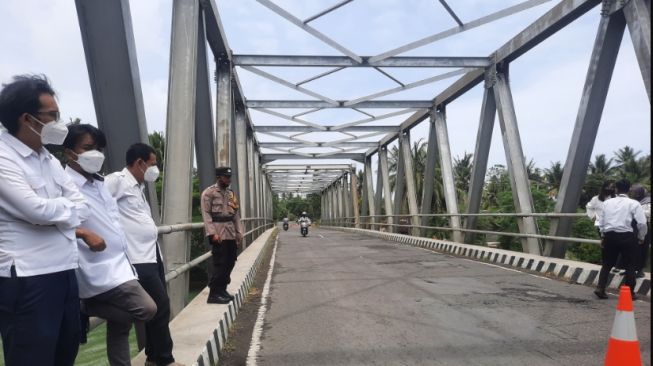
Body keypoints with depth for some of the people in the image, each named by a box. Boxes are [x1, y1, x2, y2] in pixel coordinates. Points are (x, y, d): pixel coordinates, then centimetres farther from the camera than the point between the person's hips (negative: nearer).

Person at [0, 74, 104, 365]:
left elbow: (82, 207, 10)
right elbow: (37, 210, -22)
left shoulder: (49, 160, 12)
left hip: (64, 273, 8)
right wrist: (67, 209, -3)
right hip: (27, 281, -8)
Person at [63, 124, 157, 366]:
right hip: (101, 271, -9)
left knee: (120, 324, 16)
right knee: (146, 309, -16)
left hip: (118, 265, 9)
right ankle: (88, 309, 2)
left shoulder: (100, 184, 13)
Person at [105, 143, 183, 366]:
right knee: (160, 307, -2)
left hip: (151, 254, 9)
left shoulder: (137, 186, 17)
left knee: (158, 307, 15)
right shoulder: (118, 180, -10)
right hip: (139, 258, -9)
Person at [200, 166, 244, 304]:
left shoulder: (231, 194, 18)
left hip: (231, 234, 7)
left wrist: (239, 233, 9)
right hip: (219, 233, -7)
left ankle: (222, 290, 22)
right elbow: (206, 214, -11)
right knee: (220, 263, -7)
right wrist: (212, 233, -20)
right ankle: (213, 294, 2)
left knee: (230, 262, 9)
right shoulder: (209, 192, -4)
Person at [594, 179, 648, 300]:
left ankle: (600, 289, 4)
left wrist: (603, 236, 21)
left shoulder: (607, 202, 6)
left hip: (609, 235, 3)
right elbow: (642, 223, -8)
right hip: (627, 236, -3)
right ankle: (630, 292, 16)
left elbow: (601, 221, 9)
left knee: (607, 264, 12)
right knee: (630, 265, 12)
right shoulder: (634, 203, -4)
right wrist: (641, 237, 8)